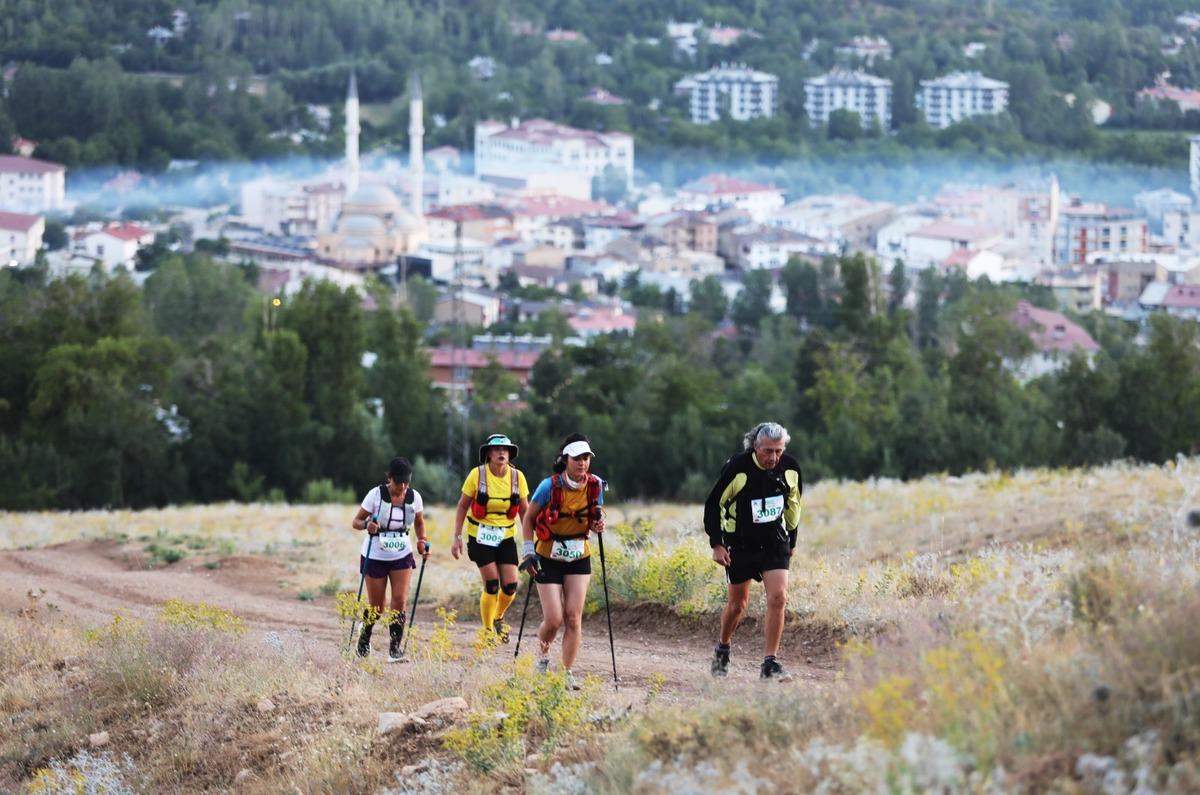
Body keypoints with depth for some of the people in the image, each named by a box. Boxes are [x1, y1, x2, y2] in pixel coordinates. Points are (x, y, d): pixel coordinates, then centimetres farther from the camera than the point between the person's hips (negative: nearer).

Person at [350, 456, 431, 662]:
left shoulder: (414, 497, -4)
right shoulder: (376, 495, -14)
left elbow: (419, 522, 14)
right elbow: (356, 521, -9)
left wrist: (422, 540, -4)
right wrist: (367, 525, -31)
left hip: (402, 556, 2)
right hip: (375, 556, -2)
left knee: (400, 601, -14)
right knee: (376, 607, 5)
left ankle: (395, 650, -8)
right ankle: (364, 640, 34)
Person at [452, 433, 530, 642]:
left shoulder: (517, 477, -4)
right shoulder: (477, 475, -11)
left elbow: (524, 511, 5)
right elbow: (462, 507, -2)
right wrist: (457, 537, -5)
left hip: (506, 537, 3)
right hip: (480, 537, -3)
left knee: (510, 586, -5)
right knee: (492, 586, -10)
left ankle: (498, 618, 26)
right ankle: (488, 631, 7)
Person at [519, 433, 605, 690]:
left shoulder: (594, 486, -6)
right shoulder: (549, 486, -16)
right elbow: (529, 518, -3)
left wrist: (598, 524, -14)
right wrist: (529, 551, -10)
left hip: (579, 558, 3)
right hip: (549, 558, -3)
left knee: (573, 617, -5)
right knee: (554, 620, -6)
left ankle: (567, 673, 3)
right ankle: (542, 655, 25)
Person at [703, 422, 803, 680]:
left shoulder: (790, 468, -6)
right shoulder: (737, 468, -18)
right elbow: (713, 504, -8)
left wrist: (792, 540, 17)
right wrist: (716, 544, -10)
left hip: (775, 543, 2)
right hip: (740, 544, -2)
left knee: (778, 598, -14)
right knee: (738, 603, 7)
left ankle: (769, 663, -10)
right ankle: (722, 651, 33)